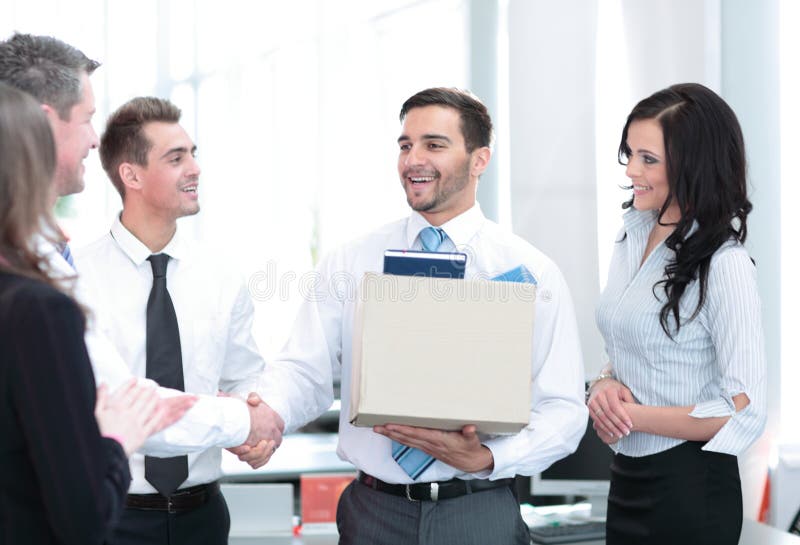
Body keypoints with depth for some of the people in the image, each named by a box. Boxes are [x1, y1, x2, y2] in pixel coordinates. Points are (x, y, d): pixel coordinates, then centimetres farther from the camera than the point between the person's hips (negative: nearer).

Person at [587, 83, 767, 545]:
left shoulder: (724, 265, -17)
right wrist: (607, 386, -5)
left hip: (690, 489, -7)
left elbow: (744, 412, -19)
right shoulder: (634, 235, 6)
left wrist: (632, 415, -17)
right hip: (628, 475, 7)